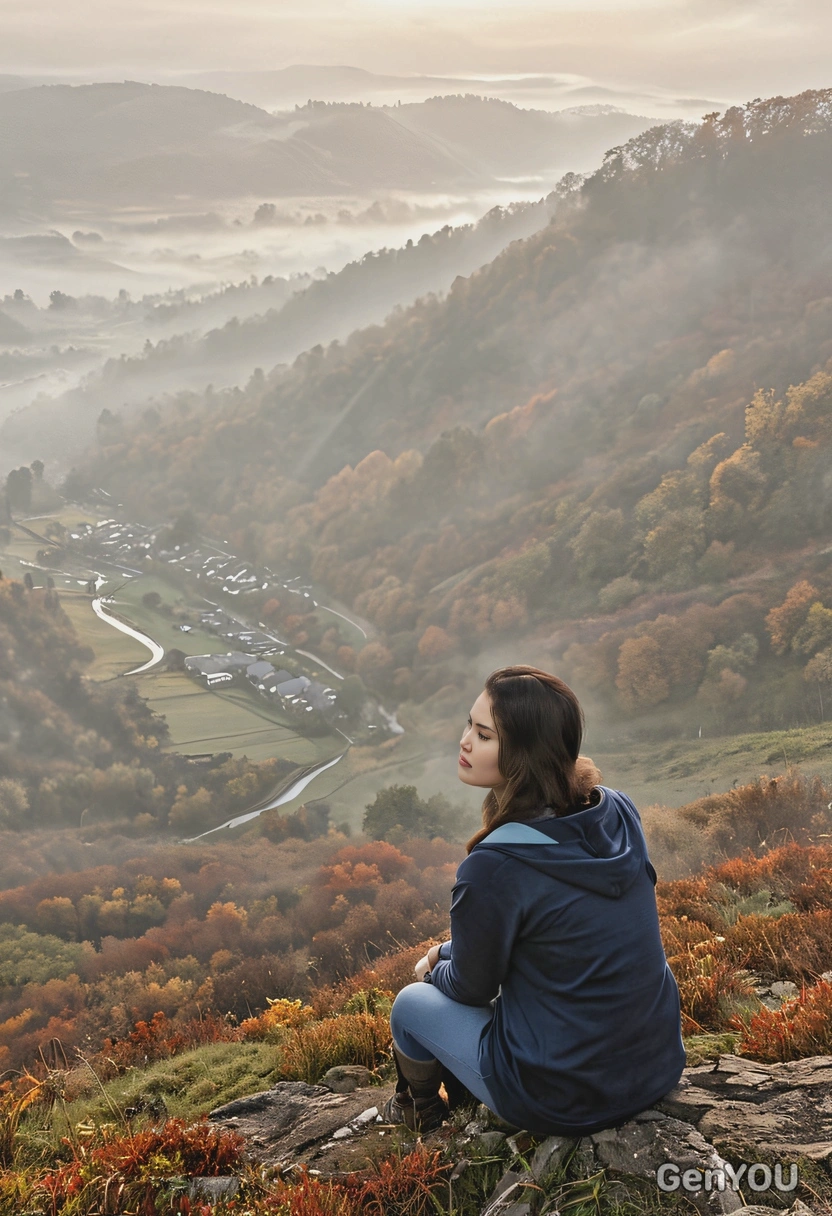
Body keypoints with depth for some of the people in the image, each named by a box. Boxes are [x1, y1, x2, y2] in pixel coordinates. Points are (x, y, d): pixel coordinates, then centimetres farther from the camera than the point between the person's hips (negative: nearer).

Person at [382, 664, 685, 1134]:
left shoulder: (495, 866, -27)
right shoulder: (618, 813, -6)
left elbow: (472, 986, -8)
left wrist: (435, 970, 14)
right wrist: (448, 950, 16)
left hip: (566, 1104, -6)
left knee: (412, 1003, 15)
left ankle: (418, 1107, 44)